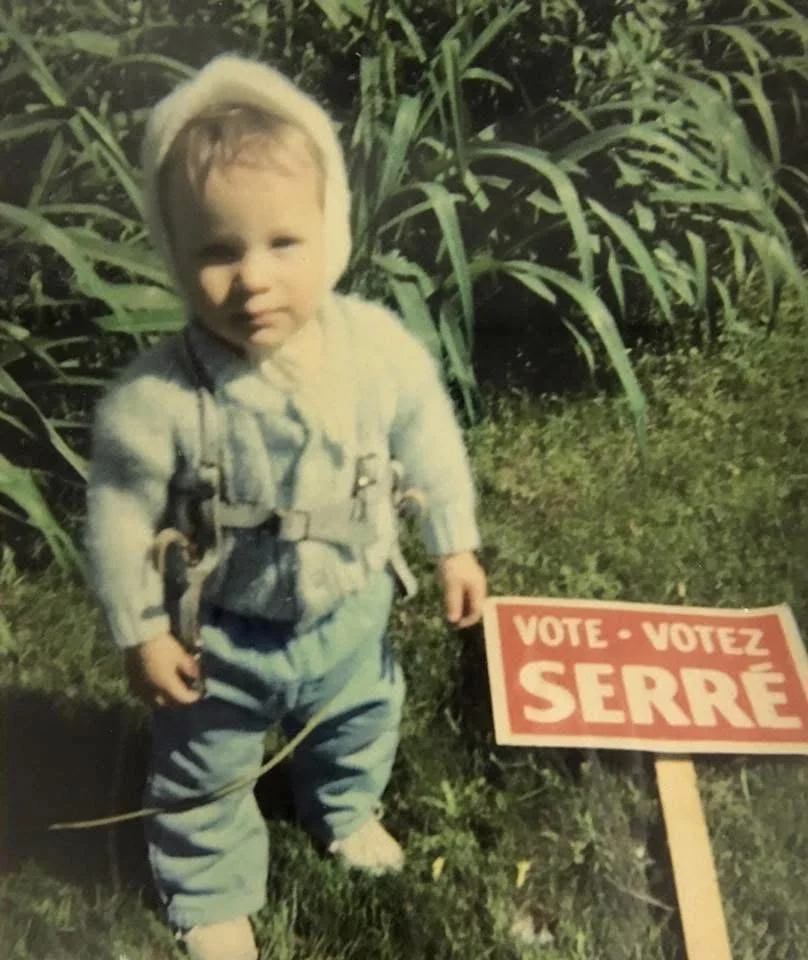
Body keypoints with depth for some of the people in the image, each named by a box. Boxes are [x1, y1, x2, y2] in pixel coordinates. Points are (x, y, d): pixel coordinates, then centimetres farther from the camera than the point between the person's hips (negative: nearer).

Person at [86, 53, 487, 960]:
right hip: (221, 637, -3)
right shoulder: (154, 400, -33)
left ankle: (347, 810, 67)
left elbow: (430, 444, -6)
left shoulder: (380, 346, -23)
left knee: (360, 723, 32)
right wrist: (141, 633, -10)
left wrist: (454, 547, 3)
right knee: (203, 777, 21)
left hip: (351, 610, 4)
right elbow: (119, 519, -18)